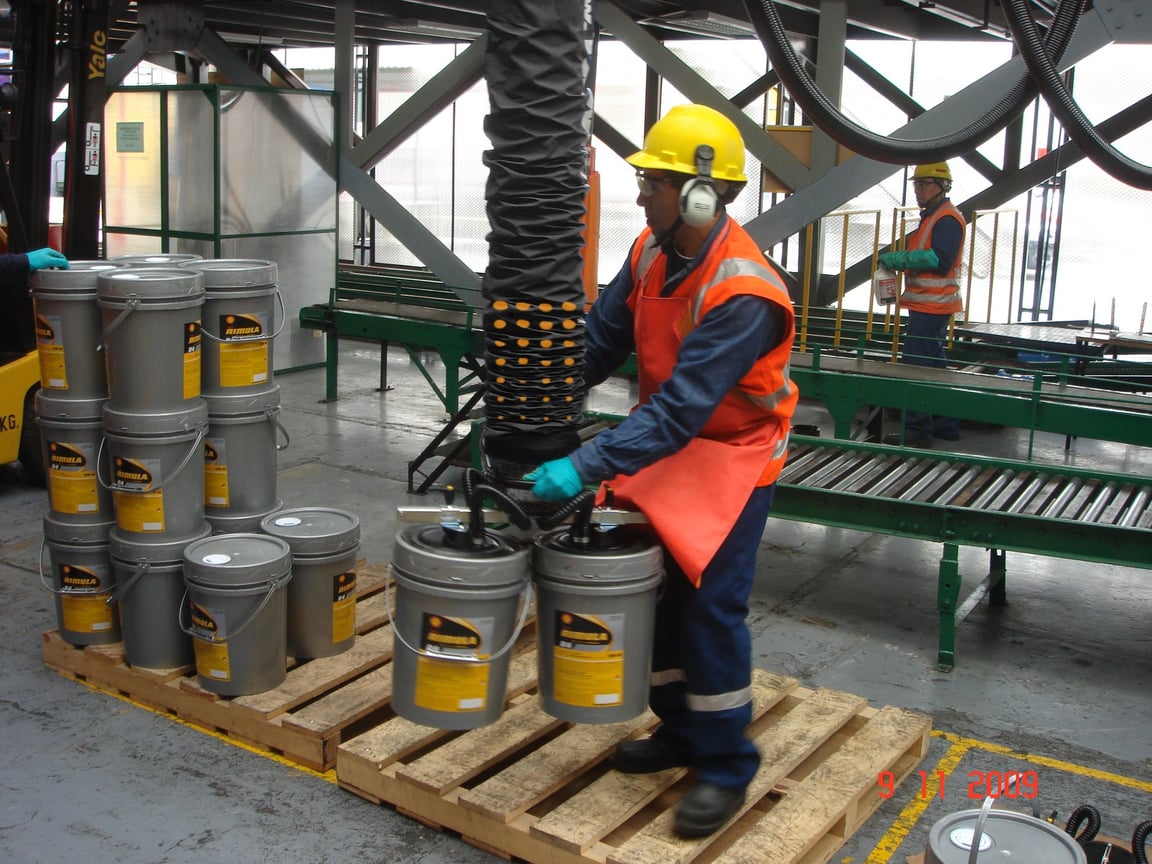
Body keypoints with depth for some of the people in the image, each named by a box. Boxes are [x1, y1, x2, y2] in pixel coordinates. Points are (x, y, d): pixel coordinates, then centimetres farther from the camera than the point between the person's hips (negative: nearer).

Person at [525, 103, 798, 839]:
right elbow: (604, 337, 0)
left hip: (733, 455, -8)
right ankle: (679, 729, 30)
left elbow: (682, 407, -34)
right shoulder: (654, 250, -4)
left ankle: (726, 766, 9)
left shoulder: (742, 293, -30)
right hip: (668, 442, 8)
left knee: (711, 605, -8)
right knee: (657, 590, 12)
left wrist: (586, 467, -38)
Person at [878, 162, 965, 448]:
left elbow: (940, 259, -23)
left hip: (931, 306, -11)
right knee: (934, 365, 16)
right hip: (928, 304, 11)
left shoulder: (947, 218, -13)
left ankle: (917, 429, -10)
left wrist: (900, 258, -21)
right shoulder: (932, 217, 20)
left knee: (917, 366, -12)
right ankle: (945, 425, 24)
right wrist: (897, 260, 10)